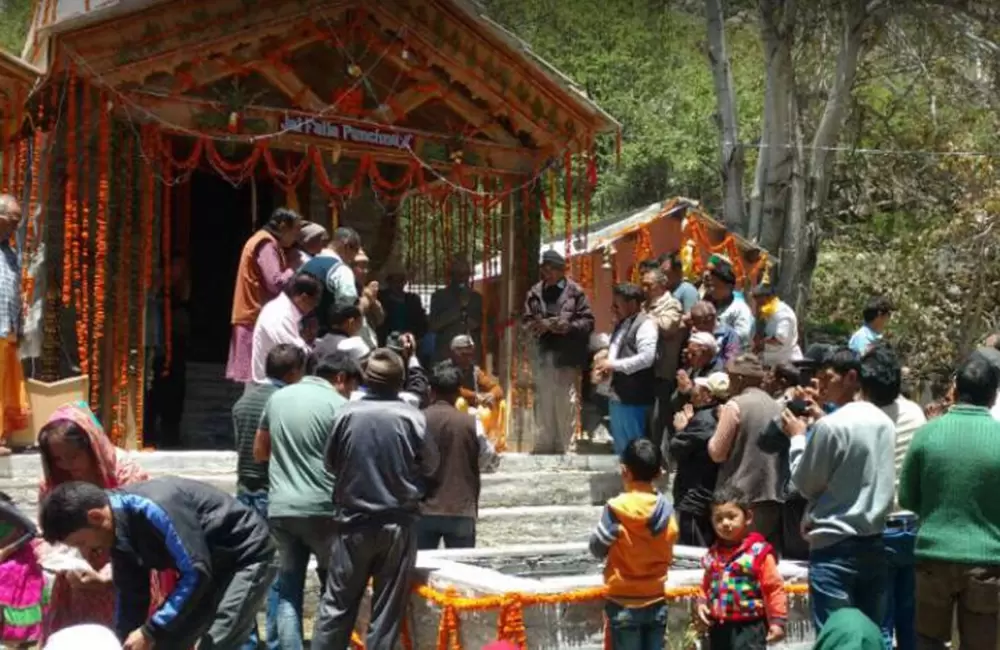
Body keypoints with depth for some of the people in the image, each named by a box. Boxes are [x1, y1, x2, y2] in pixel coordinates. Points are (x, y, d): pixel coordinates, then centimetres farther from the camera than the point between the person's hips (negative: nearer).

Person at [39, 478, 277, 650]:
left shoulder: (153, 509, -31)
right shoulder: (119, 533, -3)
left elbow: (196, 572, -29)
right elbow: (132, 598, 6)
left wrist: (151, 631, -24)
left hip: (247, 557, -9)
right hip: (213, 565, 9)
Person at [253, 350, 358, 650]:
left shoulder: (278, 397, 10)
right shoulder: (338, 405, -6)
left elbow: (259, 452, 18)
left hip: (280, 508, 4)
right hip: (321, 509, -4)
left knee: (289, 590, 8)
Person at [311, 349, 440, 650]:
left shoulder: (348, 414, -7)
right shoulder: (412, 417, -9)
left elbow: (330, 463, 4)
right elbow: (430, 466, 2)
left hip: (353, 521, 1)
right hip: (398, 524, -1)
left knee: (337, 604, 10)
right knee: (387, 610, 6)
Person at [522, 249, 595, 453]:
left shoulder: (575, 292, -3)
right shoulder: (535, 293, 6)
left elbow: (588, 321, -2)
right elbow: (526, 321, 10)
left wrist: (569, 326, -18)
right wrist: (540, 325, -10)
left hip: (567, 356, -3)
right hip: (544, 354, 3)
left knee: (566, 405, 0)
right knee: (544, 403, 10)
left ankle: (565, 447, 9)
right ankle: (544, 445, 20)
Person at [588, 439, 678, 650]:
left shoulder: (616, 508, -17)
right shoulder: (666, 508, -4)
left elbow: (597, 548, -7)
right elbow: (668, 554, 6)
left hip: (624, 603, -3)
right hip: (656, 601, 4)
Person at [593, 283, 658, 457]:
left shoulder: (645, 325, -14)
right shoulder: (622, 324, 16)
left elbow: (647, 358, -24)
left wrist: (613, 365, -21)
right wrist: (607, 367, 6)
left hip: (634, 398, -10)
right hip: (617, 395, 10)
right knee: (620, 446, 17)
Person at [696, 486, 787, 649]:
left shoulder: (759, 551, -11)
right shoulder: (713, 554, 8)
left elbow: (774, 587, -10)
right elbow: (706, 586, 20)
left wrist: (777, 620, -13)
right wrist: (701, 604, 2)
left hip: (749, 626, -6)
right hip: (719, 627, 7)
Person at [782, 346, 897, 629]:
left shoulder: (831, 426, -14)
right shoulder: (886, 424, 7)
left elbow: (806, 484, -6)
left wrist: (798, 438, 7)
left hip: (834, 545, -7)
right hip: (873, 544, 7)